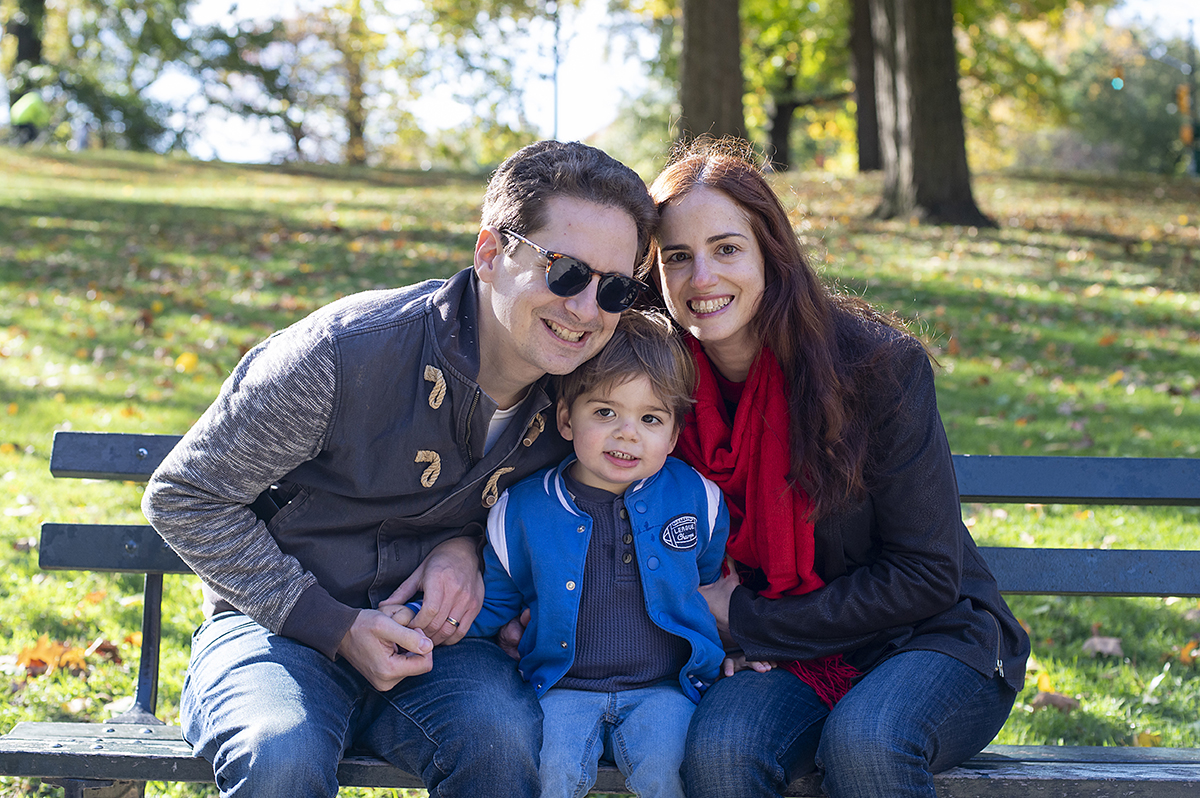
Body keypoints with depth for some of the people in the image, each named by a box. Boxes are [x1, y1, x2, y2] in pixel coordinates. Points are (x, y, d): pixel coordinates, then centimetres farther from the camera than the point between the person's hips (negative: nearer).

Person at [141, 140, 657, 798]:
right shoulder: (344, 352, -20)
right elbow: (184, 496, -10)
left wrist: (466, 546, -8)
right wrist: (332, 626, -16)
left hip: (429, 637, 3)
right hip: (279, 626, -3)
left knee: (502, 732, -31)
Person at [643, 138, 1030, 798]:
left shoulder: (876, 362, -15)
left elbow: (925, 576, -14)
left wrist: (746, 618, -14)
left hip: (933, 641, -2)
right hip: (790, 664, 3)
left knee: (861, 743, -35)